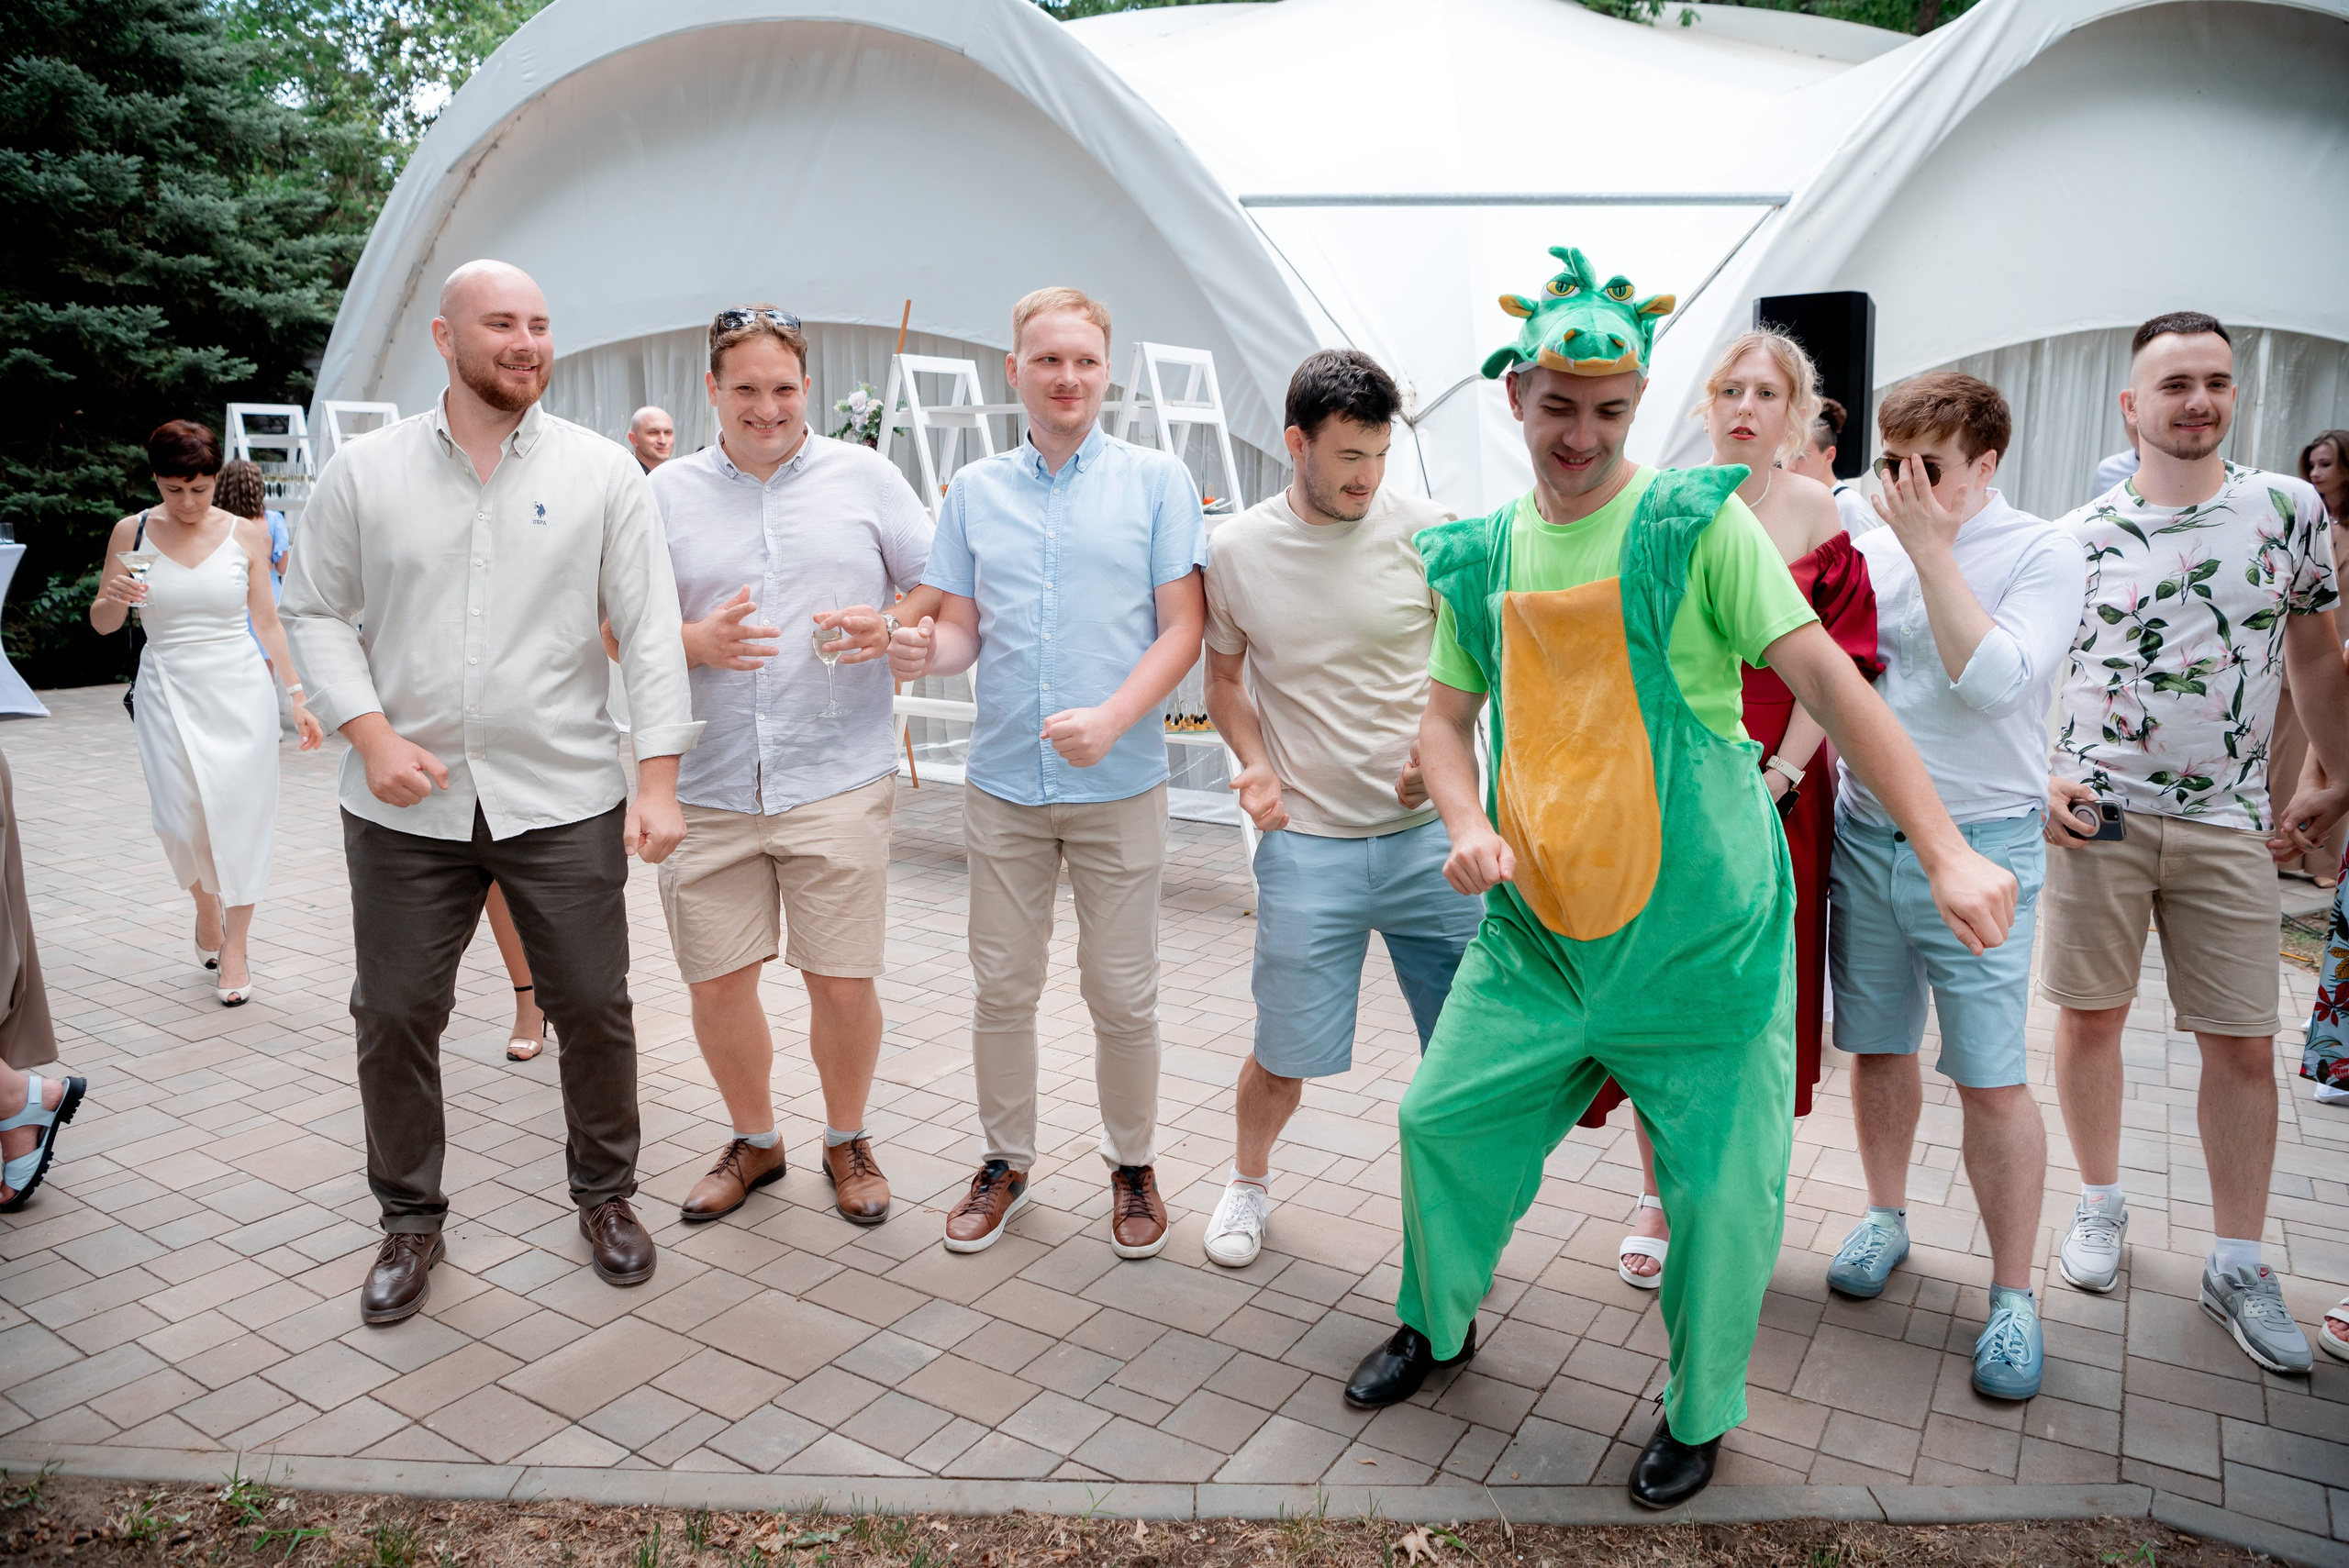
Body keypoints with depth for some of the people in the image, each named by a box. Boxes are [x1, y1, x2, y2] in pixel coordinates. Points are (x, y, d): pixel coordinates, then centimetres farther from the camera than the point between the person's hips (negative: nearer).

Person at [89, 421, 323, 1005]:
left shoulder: (246, 534, 1)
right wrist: (114, 598, -14)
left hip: (239, 688, -1)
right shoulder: (132, 532, 3)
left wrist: (297, 696, 1)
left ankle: (235, 946, 10)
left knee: (240, 814, -2)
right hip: (167, 689, 1)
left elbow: (266, 621, 5)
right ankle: (205, 903, 27)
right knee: (181, 820, -5)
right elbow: (102, 623, 10)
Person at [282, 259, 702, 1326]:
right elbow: (317, 612, 8)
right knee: (394, 1015, 8)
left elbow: (650, 634, -3)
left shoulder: (601, 472, 0)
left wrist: (657, 779, -10)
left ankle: (606, 1194, 29)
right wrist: (371, 735, -7)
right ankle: (410, 1218, 30)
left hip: (564, 798, -1)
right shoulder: (365, 473, 3)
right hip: (405, 802, 1)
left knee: (593, 1006, 6)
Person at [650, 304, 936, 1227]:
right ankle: (754, 1141, 32)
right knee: (716, 983, 7)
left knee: (844, 981, 1)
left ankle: (847, 1141, 26)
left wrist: (889, 628, -12)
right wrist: (697, 642, -13)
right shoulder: (665, 494, 9)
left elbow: (942, 590, 8)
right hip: (707, 787, 2)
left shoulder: (864, 477, 7)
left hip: (838, 779, -1)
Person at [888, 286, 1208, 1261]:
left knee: (1122, 994, 5)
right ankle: (1006, 1160, 29)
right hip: (1004, 781, 2)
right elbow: (961, 630, 9)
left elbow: (1182, 628, -4)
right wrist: (924, 651, -15)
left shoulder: (1157, 481, 1)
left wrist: (1110, 718, -19)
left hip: (1119, 783, -2)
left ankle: (1132, 1164, 26)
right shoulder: (975, 490, 9)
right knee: (1001, 986, 10)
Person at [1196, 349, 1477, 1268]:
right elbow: (1224, 676, 12)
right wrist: (1255, 764, -5)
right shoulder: (1237, 550, -2)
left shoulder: (1428, 533, -4)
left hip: (1429, 830, 1)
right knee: (1283, 1060, 5)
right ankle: (1248, 1179, 37)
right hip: (1307, 840, 0)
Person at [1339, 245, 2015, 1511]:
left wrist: (1946, 853, -19)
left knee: (1721, 1184, 4)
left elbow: (1829, 683, -12)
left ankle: (1700, 1412, 31)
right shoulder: (1478, 555, 6)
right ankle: (1438, 1324, 38)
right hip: (1538, 928, 4)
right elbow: (1446, 714, 14)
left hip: (1701, 929, -4)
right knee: (1442, 1119, 11)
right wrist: (1468, 825, -6)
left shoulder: (1696, 524, -8)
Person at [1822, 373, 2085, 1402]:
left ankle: (2013, 1296, 13)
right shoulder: (1870, 549, 8)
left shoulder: (2042, 555, -5)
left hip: (1980, 846, -4)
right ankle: (1886, 1216, 34)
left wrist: (1932, 546, -17)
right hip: (1864, 834, 4)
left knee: (1992, 1078, -2)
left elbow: (1992, 681, -21)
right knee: (1878, 1048, 14)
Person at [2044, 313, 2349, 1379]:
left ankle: (2237, 1265, 16)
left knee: (2244, 1045, 4)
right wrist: (2037, 779, -7)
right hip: (2096, 812, -1)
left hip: (2229, 822, 1)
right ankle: (2100, 1205, 26)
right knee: (2089, 1014, 6)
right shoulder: (2080, 535, -1)